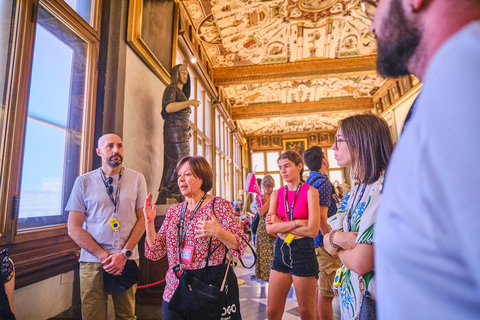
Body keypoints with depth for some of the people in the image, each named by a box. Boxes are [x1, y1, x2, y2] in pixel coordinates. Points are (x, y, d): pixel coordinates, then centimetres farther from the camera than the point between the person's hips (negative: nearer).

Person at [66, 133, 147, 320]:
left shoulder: (137, 179, -1)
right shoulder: (84, 182, -1)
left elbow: (142, 219, 0)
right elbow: (74, 228, -1)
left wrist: (124, 254, -9)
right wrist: (103, 256, -9)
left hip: (127, 260, 1)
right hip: (92, 260, 0)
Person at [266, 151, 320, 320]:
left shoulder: (310, 192, -7)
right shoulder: (276, 194, 5)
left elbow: (313, 230, -16)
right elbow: (270, 228, -7)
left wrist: (281, 224, -10)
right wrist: (297, 223, -15)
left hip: (303, 251, -4)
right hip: (281, 251, 4)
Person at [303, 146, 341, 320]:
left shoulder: (309, 181, 13)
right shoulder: (323, 182, -18)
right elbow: (321, 219, -23)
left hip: (314, 241, 10)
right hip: (324, 243, -10)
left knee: (317, 289, 20)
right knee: (326, 293, 1)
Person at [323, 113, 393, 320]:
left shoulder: (384, 190, -24)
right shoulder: (355, 192, 4)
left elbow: (360, 262, -28)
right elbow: (326, 241, 5)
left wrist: (338, 248, -7)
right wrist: (336, 238, -18)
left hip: (375, 301, -8)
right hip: (351, 295, 8)